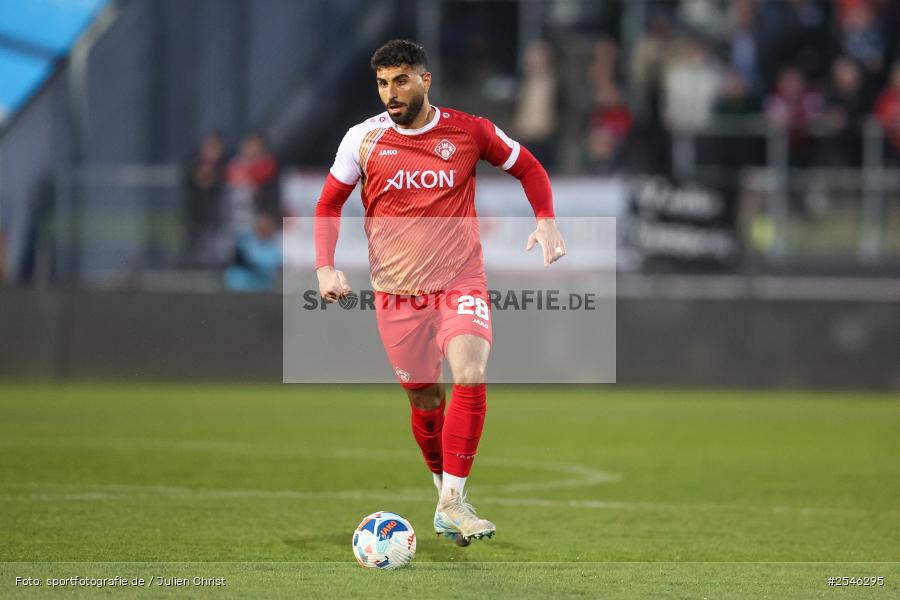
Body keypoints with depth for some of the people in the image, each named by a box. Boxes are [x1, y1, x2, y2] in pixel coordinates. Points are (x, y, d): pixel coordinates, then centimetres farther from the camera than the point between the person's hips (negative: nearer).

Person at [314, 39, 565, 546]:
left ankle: (453, 501, -18)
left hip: (461, 282, -1)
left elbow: (527, 167, 12)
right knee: (425, 398, 7)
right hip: (397, 292, 1)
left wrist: (546, 220, -4)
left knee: (471, 379, -22)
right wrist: (326, 266, -4)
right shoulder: (363, 139, -2)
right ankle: (446, 492, 28)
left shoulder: (469, 131, -3)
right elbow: (329, 205, 9)